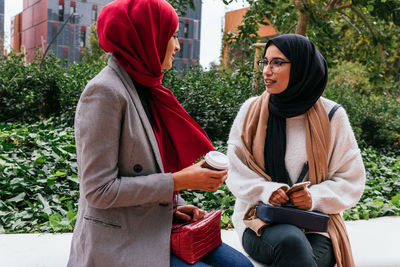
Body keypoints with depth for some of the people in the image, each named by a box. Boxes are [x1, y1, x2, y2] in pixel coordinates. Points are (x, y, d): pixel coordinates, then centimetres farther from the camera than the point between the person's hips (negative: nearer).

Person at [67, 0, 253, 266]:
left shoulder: (142, 88, 9)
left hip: (156, 230, 8)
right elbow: (99, 190, -20)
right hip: (119, 242, -8)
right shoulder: (105, 91, -17)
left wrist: (173, 205, 1)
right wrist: (177, 181, -18)